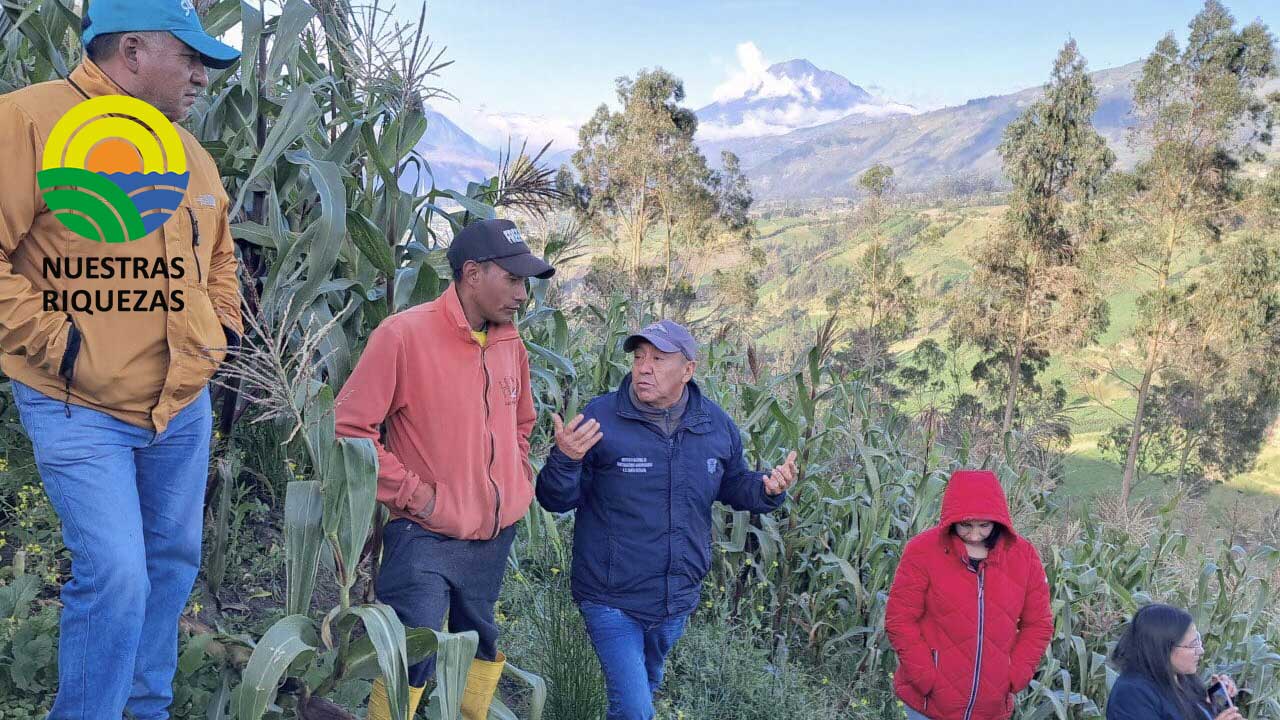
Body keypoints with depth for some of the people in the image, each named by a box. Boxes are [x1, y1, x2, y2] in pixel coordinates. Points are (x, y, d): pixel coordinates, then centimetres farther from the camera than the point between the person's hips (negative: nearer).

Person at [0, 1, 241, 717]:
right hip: (80, 410, -7)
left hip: (185, 404, 7)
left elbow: (219, 256, 26)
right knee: (116, 578, -12)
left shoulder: (191, 154, 10)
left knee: (174, 562, 15)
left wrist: (224, 324, 12)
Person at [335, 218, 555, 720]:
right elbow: (350, 427, -15)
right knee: (412, 660, -7)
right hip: (426, 538, -6)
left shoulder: (510, 343, 5)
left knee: (481, 647, 20)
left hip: (497, 537, 7)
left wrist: (517, 486, 11)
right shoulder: (404, 334, -15)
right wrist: (413, 495, -15)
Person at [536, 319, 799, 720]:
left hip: (679, 597, 5)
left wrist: (767, 489, -11)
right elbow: (557, 500, -14)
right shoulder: (600, 417, -17)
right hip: (612, 599, -5)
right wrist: (565, 460, -35)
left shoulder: (716, 424, -3)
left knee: (647, 685, 30)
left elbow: (733, 485, 11)